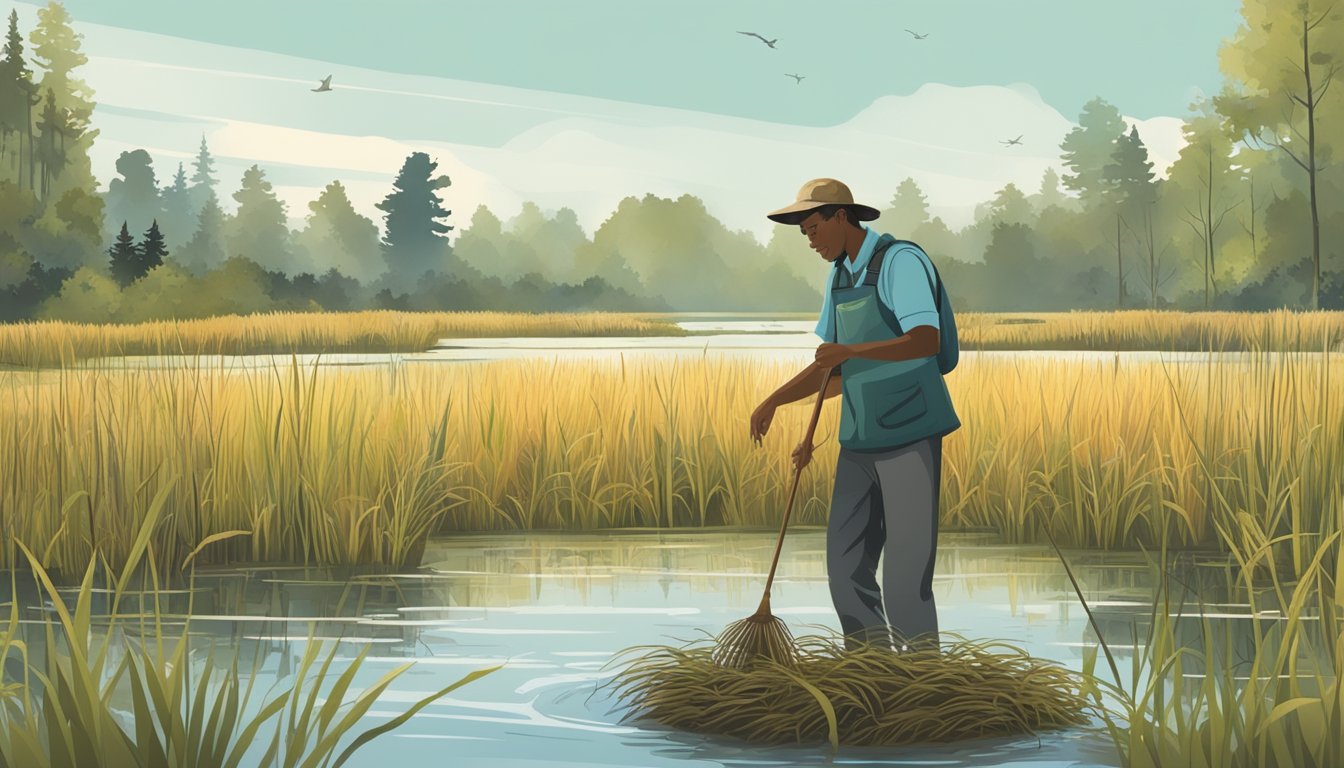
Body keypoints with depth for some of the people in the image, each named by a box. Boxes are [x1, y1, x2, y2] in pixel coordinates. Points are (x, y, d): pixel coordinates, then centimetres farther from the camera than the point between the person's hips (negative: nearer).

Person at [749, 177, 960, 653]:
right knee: (846, 566, 6)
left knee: (906, 574, -8)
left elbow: (926, 341, -26)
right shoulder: (839, 275, 14)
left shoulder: (901, 261, -12)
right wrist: (773, 402, 8)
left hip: (911, 435, -8)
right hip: (860, 440, 8)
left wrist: (853, 350, -37)